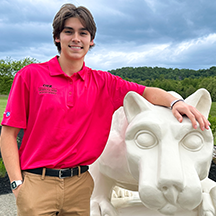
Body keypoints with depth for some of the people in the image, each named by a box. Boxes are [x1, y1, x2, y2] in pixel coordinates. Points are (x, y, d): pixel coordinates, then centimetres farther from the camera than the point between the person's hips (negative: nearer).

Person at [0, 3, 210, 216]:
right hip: (37, 183, -2)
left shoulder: (102, 82, 4)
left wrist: (175, 102, -21)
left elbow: (146, 92, 0)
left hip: (81, 184, 3)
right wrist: (17, 183, -9)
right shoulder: (31, 75, -3)